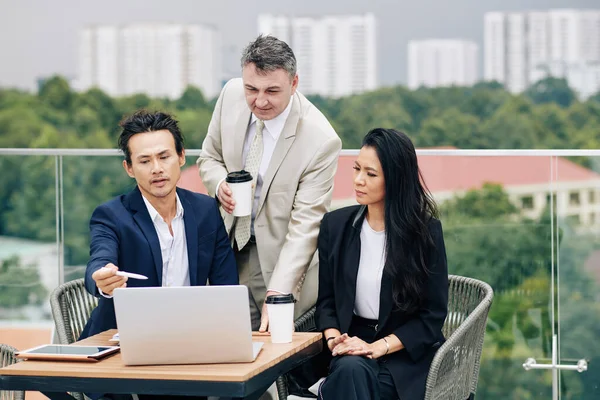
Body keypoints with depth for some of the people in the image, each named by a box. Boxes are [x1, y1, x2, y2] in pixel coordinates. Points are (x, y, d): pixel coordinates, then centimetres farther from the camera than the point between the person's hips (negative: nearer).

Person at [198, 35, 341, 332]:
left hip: (280, 260, -4)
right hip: (229, 248, 4)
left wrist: (276, 294, -32)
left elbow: (305, 226, -24)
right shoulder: (231, 95, -8)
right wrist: (220, 184, -15)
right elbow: (209, 158, 9)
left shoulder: (321, 140, -24)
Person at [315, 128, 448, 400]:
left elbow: (433, 315, -5)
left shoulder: (425, 231, -6)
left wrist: (377, 347, -15)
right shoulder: (336, 225, 5)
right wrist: (334, 340, -11)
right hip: (353, 350, 3)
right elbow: (326, 300, 10)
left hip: (408, 355, -3)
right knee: (351, 370, -33)